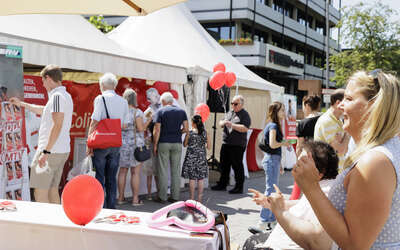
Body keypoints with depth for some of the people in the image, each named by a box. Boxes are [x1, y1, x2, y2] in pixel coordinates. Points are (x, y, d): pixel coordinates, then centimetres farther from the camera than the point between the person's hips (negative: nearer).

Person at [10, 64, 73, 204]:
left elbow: (57, 125, -23)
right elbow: (44, 111, 35)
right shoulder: (66, 96, 17)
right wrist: (22, 104, 44)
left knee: (40, 193, -6)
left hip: (51, 152, -9)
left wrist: (46, 152, -24)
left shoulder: (57, 96, -13)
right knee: (52, 191, 13)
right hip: (63, 151, 9)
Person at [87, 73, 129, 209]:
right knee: (111, 178, 10)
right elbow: (124, 125, 9)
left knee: (99, 177, 2)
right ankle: (111, 207, 13)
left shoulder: (100, 98, -7)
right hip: (116, 144, 4)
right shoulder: (123, 101, 8)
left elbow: (94, 122, -12)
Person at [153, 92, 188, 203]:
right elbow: (186, 129, 2)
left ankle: (162, 197, 4)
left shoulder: (161, 111, -1)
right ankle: (175, 196, 7)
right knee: (176, 171, 6)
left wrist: (155, 145, 0)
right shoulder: (181, 111, 7)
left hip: (164, 143, -2)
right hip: (177, 144, 3)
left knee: (163, 170, 2)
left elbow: (157, 130, -6)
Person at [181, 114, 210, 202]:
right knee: (201, 178, 8)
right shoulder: (205, 133, -2)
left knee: (192, 178, 3)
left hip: (191, 157, -2)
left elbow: (185, 144, 4)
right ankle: (199, 197, 13)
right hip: (202, 157, 2)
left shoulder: (189, 133, -9)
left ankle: (192, 197, 7)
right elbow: (208, 146, 4)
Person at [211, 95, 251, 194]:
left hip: (237, 145, -8)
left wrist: (232, 125, -22)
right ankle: (222, 184, 25)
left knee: (237, 166, -3)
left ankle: (239, 187, 4)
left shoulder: (245, 115, -6)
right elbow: (221, 124, 21)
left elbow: (245, 128, -20)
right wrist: (223, 123, -3)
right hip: (226, 144, 8)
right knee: (224, 164, 14)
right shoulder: (230, 113, 17)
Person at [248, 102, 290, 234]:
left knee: (272, 191, 14)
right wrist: (284, 143, -6)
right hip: (272, 160, -10)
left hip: (271, 159, 10)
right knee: (270, 191, -10)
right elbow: (272, 144, -24)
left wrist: (279, 164, 22)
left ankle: (272, 221, 21)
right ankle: (263, 222, -10)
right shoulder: (273, 126, -12)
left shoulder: (272, 125, 17)